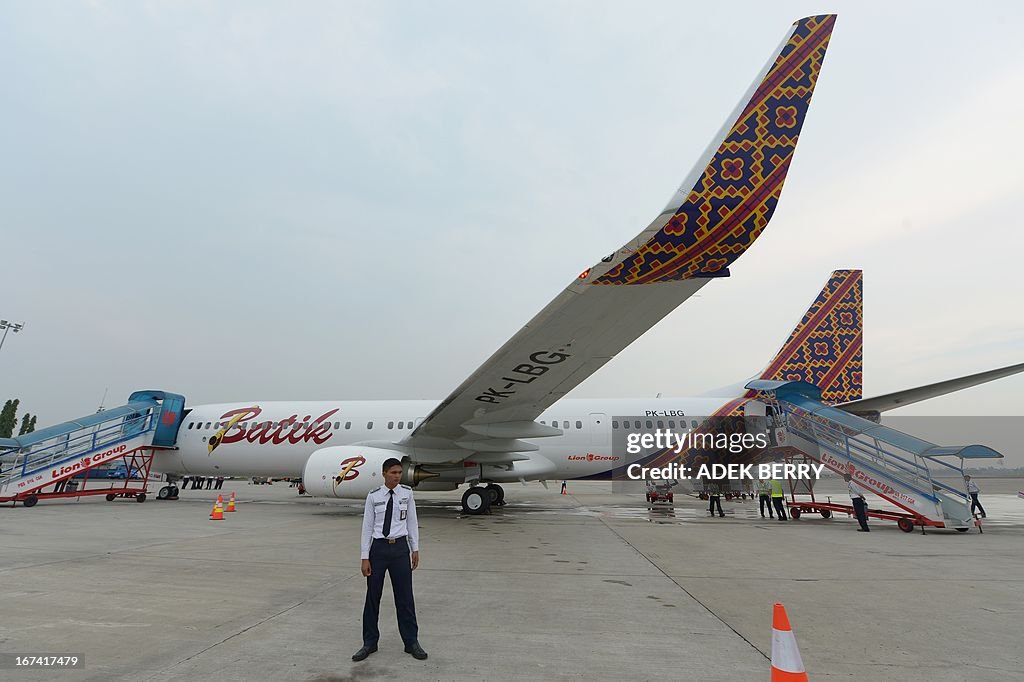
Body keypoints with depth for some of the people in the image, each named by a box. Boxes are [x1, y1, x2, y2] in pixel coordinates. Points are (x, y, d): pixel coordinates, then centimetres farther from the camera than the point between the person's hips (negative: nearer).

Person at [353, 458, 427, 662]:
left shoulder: (406, 493, -3)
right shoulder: (373, 496, -5)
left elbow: (412, 522, 3)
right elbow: (367, 527, -2)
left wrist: (415, 549, 3)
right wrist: (365, 558, -4)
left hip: (400, 548, 0)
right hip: (378, 548, 0)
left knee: (405, 596, 8)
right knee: (373, 597, 11)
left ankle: (411, 642, 24)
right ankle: (369, 643, 30)